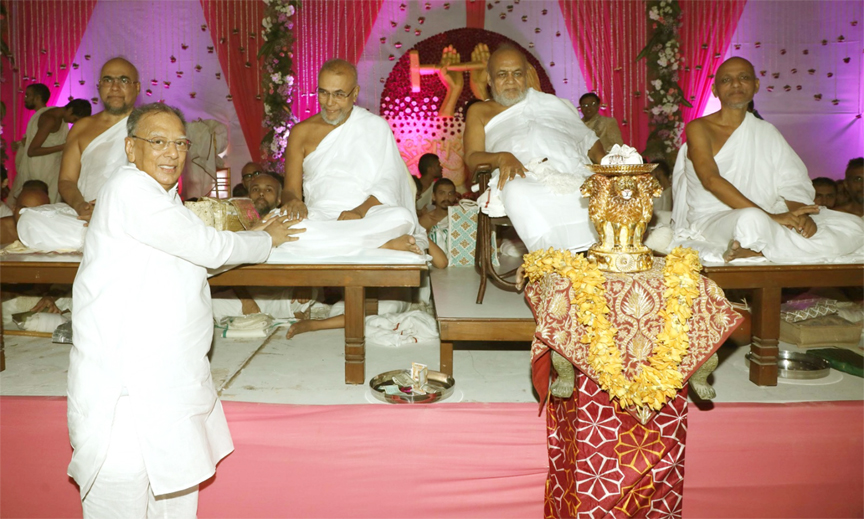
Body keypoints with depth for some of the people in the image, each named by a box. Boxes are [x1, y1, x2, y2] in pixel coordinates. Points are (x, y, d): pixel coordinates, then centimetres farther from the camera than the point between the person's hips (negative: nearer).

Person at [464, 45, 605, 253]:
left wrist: (602, 159, 2)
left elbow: (586, 137, 26)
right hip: (523, 178, -2)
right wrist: (501, 157, -13)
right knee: (518, 192, -39)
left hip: (570, 172, 3)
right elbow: (472, 158, 10)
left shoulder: (549, 103, 32)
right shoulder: (480, 111, 26)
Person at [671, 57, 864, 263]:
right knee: (751, 220, -41)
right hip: (711, 221, -7)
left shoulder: (767, 132, 18)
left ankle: (753, 251, -22)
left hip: (768, 221, 7)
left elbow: (792, 184, 10)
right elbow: (710, 180, -14)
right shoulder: (699, 128, 1)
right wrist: (771, 216, -22)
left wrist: (801, 214, -15)